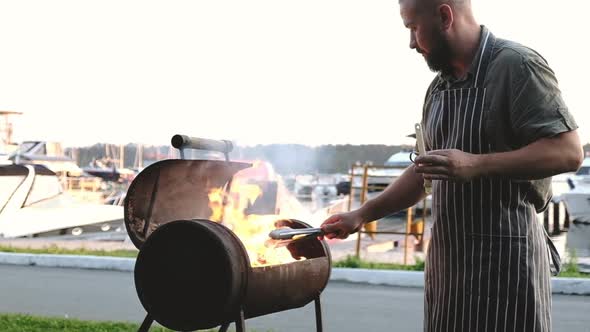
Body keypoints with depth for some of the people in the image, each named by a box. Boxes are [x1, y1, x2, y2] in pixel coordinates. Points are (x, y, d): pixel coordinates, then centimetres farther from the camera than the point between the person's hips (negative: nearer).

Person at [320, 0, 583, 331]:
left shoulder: (516, 65, -10)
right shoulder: (438, 89, 14)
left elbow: (568, 151, -17)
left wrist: (476, 165, -25)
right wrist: (362, 215, 15)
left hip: (503, 255, -7)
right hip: (446, 257, 7)